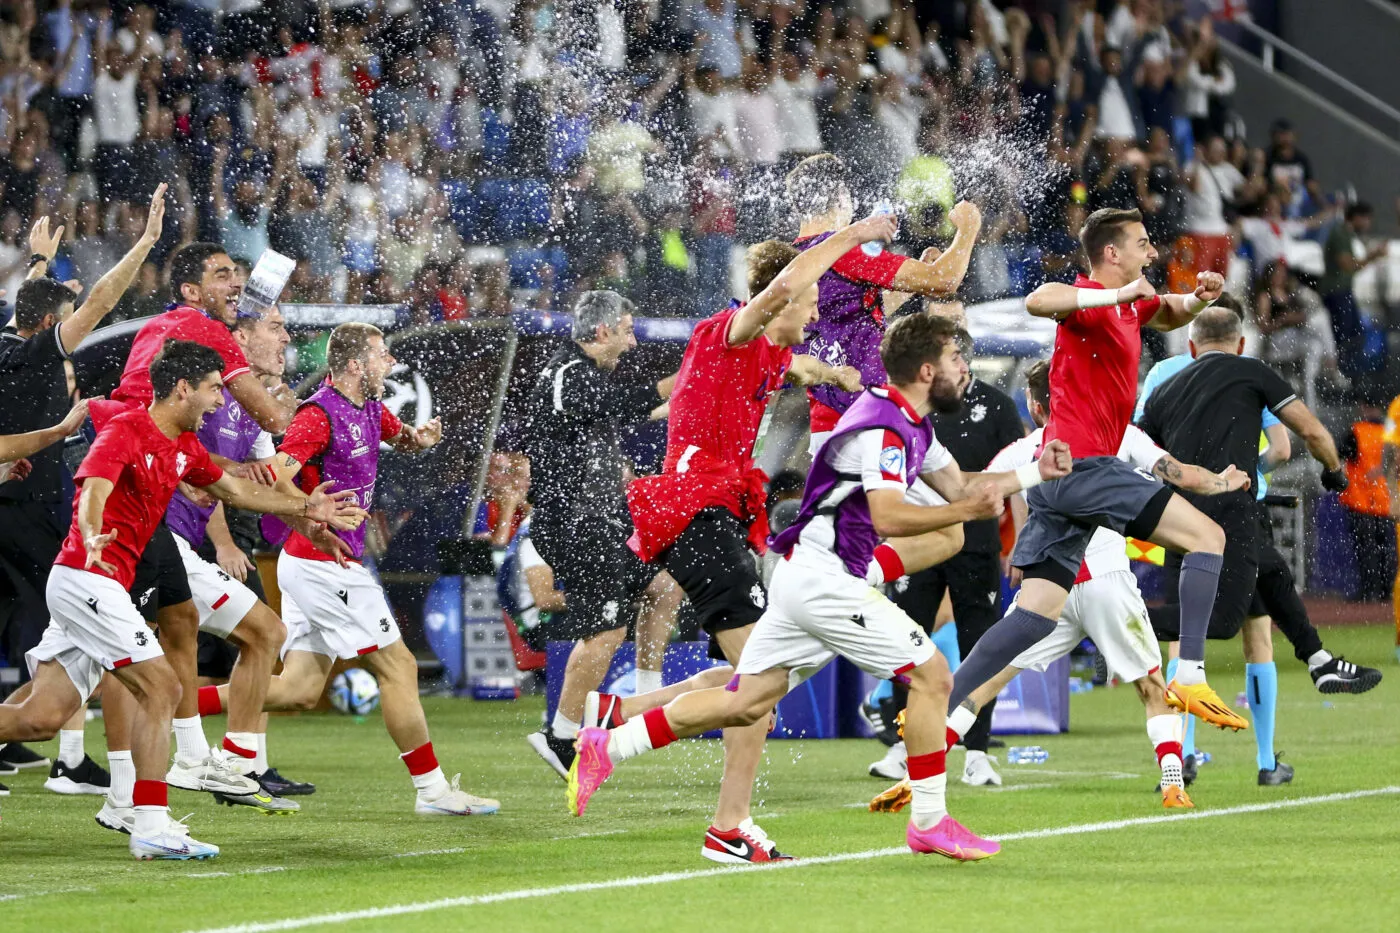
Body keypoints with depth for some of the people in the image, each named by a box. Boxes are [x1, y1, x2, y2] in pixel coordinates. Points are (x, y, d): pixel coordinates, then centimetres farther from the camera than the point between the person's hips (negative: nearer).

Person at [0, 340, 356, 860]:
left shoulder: (184, 447, 15)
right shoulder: (125, 432, -13)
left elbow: (235, 490, 31)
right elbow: (93, 493, -29)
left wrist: (305, 508, 30)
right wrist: (93, 539, -49)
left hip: (101, 588, 9)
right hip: (86, 579, -9)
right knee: (161, 689, -12)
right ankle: (151, 828, -12)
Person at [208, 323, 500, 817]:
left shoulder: (368, 407, 12)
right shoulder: (319, 415, -16)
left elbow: (398, 437, 33)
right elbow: (274, 480, -28)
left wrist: (418, 436, 8)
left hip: (309, 566, 10)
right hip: (326, 565, -10)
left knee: (301, 689, 7)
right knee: (398, 666, -4)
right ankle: (432, 790, 2)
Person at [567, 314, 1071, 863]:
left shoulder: (911, 425, 16)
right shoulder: (883, 426, -16)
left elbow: (957, 485, 26)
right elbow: (888, 516, -27)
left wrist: (1036, 473, 18)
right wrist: (967, 511, -27)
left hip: (805, 578, 10)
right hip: (824, 577, -10)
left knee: (744, 704, 8)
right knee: (931, 674, -7)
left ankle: (605, 748, 8)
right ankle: (929, 822, -1)